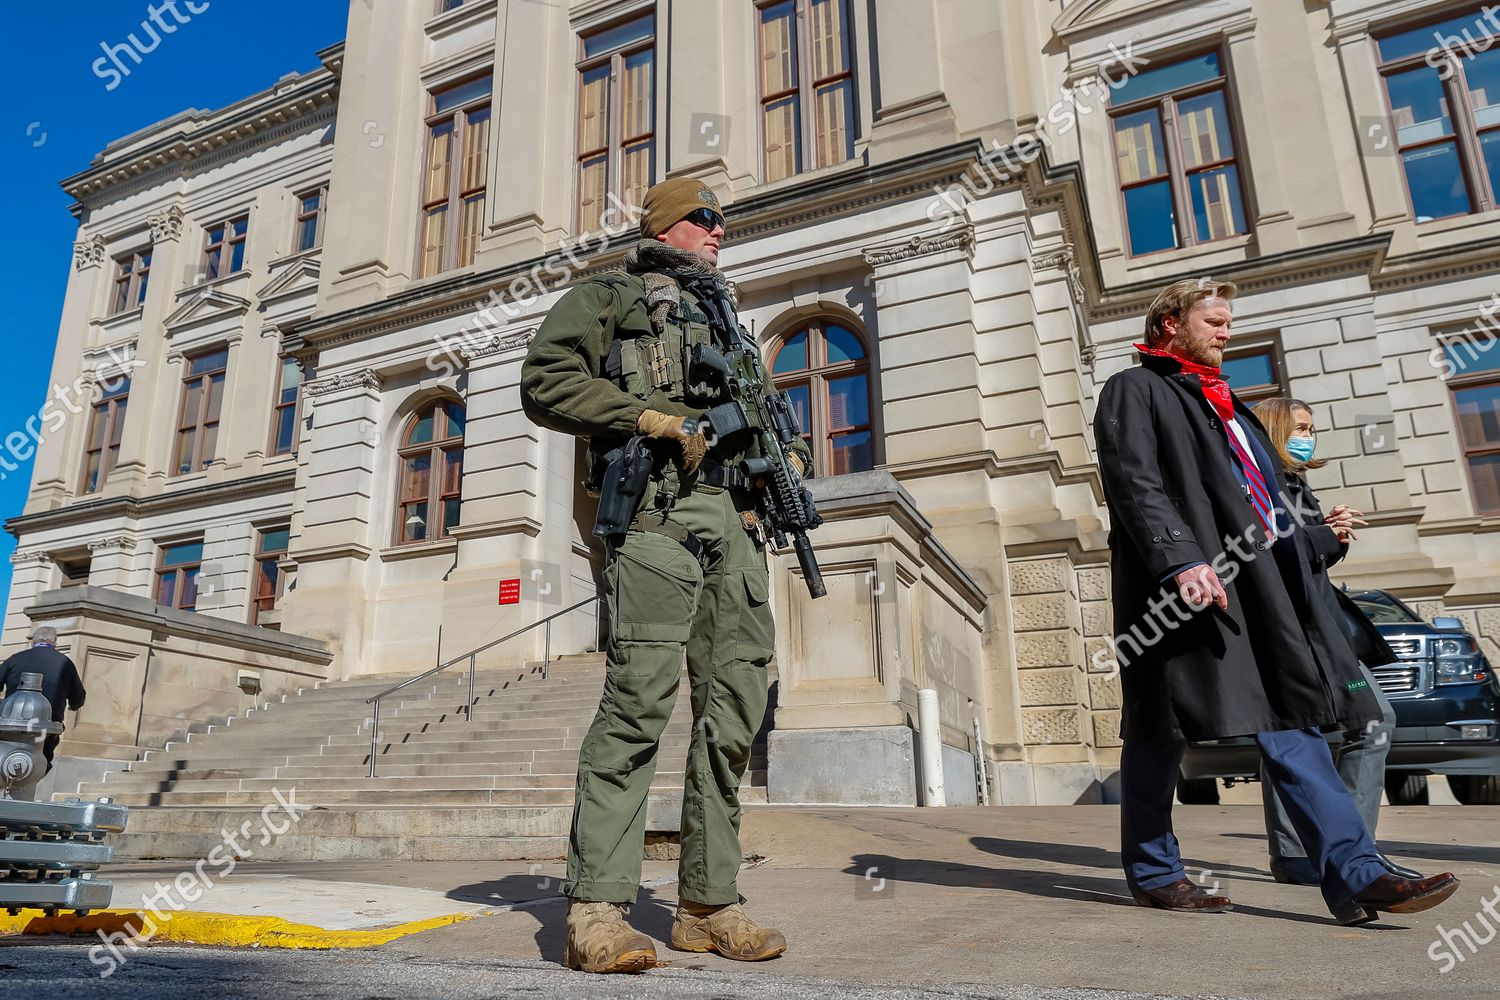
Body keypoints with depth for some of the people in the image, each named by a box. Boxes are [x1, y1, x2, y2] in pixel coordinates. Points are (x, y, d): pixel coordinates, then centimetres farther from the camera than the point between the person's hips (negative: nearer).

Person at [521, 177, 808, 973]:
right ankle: (596, 911, -8)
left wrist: (788, 453, 10)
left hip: (736, 519, 7)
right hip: (658, 512, -7)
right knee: (639, 698, -15)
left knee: (735, 711, 2)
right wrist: (649, 415, -11)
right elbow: (544, 382, -2)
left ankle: (707, 902, 11)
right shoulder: (606, 298, 13)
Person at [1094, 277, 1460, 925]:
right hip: (1190, 582, -8)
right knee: (1159, 732, 0)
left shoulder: (1219, 401, 28)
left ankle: (1355, 877, 0)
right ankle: (1153, 873, 12)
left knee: (1291, 720, 1)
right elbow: (1134, 483, -14)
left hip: (1259, 588, 9)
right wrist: (1180, 559, -25)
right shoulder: (1134, 391, 1)